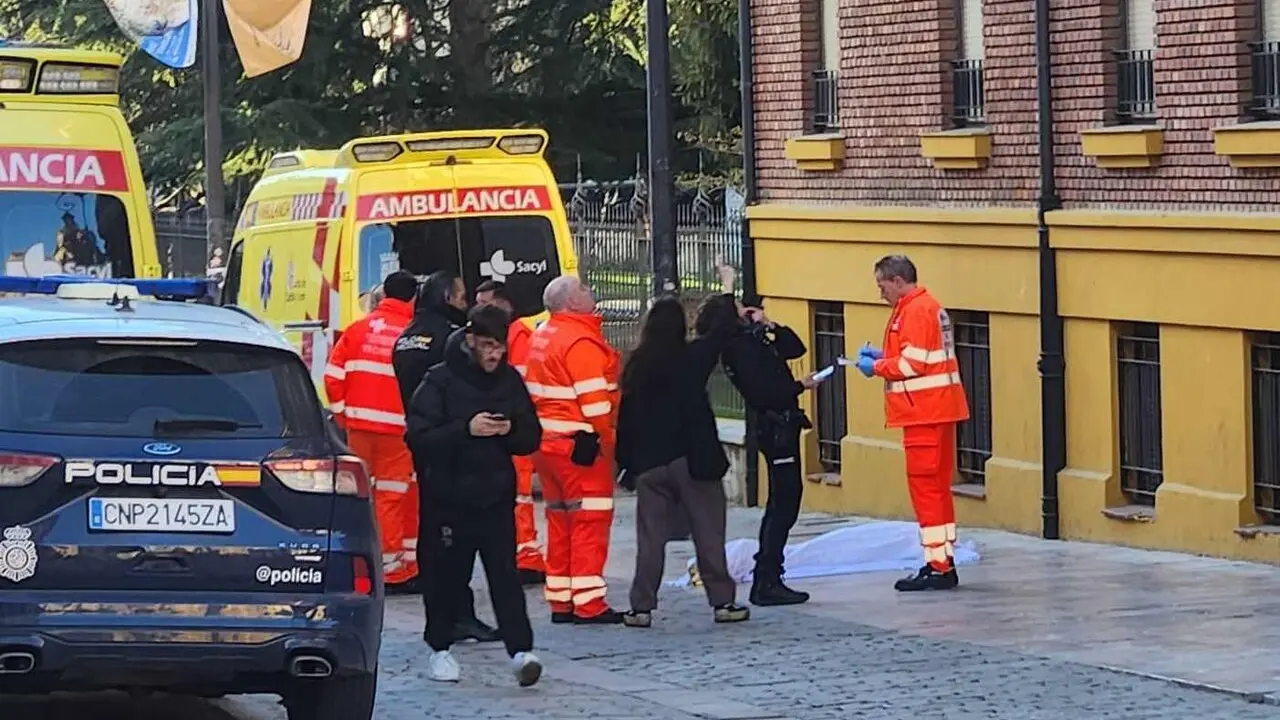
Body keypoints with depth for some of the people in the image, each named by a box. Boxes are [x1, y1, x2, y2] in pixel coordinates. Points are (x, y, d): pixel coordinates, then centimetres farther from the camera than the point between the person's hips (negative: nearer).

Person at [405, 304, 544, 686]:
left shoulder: (510, 380, 7)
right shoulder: (440, 381, -6)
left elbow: (531, 438, 11)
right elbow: (418, 437, -13)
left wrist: (510, 430, -11)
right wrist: (466, 429, -23)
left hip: (497, 496, 2)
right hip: (449, 496, -2)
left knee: (505, 575, -7)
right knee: (447, 575, 8)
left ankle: (521, 651, -13)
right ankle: (440, 649, 23)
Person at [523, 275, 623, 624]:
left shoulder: (542, 335, 12)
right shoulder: (582, 341, -15)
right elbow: (595, 399, -18)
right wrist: (607, 439, -9)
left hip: (546, 440, 9)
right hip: (580, 444, -9)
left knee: (561, 520, 14)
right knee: (590, 519, -5)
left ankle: (560, 601, 17)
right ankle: (589, 604, -7)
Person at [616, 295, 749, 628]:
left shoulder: (636, 366, 1)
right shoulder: (690, 359, -9)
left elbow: (625, 417, 3)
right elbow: (721, 338, 3)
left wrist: (626, 462, 10)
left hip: (649, 463, 3)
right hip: (692, 460, -3)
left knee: (650, 537, 6)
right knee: (708, 533, 5)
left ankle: (642, 606, 4)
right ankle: (722, 601, 7)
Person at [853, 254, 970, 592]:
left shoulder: (915, 311, -14)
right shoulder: (931, 307, 18)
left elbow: (913, 362, -20)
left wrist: (876, 367, -7)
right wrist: (884, 354, 12)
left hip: (924, 411, -11)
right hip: (939, 409, 11)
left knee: (925, 485, -8)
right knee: (938, 485, 14)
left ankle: (938, 565, -9)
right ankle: (944, 561, 19)